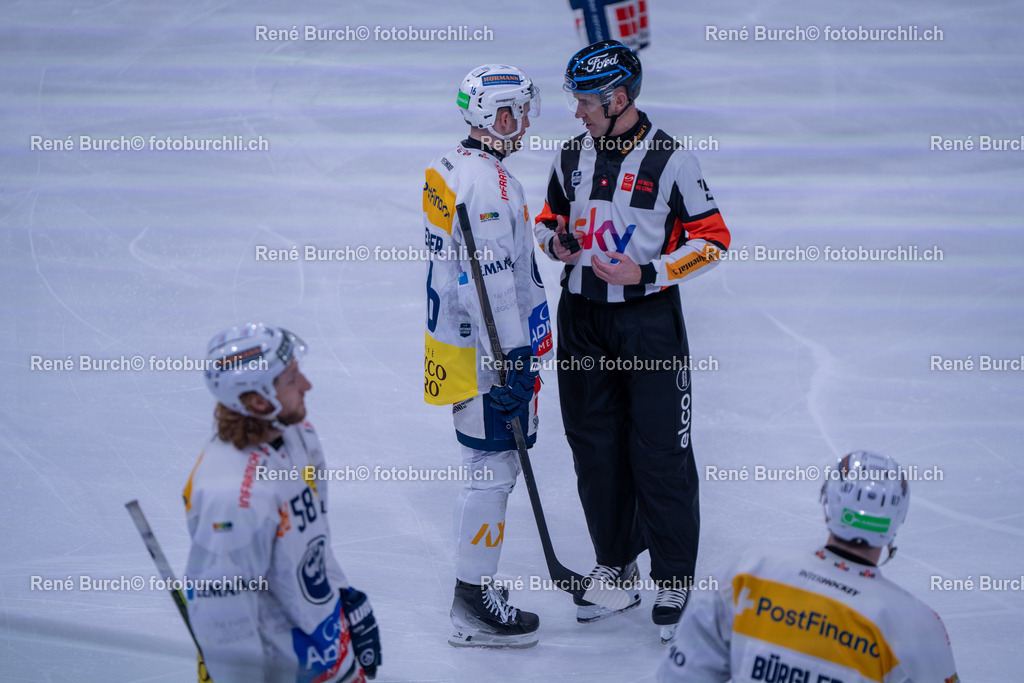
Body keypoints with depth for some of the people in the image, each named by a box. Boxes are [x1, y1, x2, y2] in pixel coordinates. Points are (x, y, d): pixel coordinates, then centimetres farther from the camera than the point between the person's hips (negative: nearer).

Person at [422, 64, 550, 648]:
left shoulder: (450, 168, 12)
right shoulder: (488, 182, -20)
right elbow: (493, 281, -24)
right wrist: (512, 360, -22)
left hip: (457, 339, 11)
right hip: (486, 352, -10)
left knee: (489, 463, 17)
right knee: (493, 467, -5)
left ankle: (477, 584, 25)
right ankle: (476, 608, -1)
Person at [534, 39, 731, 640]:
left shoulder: (671, 160, -10)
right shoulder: (573, 155, 6)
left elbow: (712, 238, -7)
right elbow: (551, 218, 20)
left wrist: (647, 273, -17)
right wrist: (556, 240, -4)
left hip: (649, 321, -5)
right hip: (583, 319, 5)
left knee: (661, 454, -3)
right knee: (595, 448, 10)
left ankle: (675, 580, 8)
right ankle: (616, 567, 24)